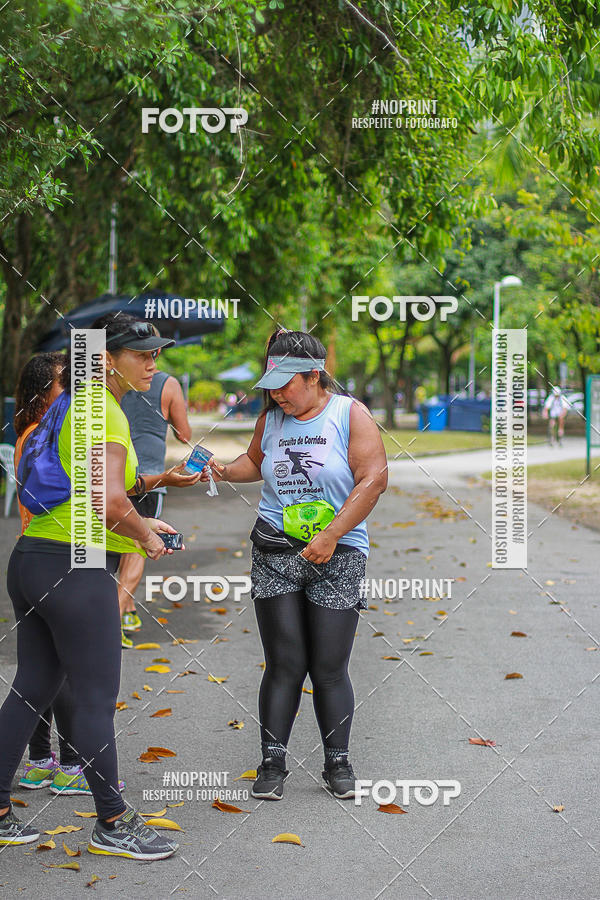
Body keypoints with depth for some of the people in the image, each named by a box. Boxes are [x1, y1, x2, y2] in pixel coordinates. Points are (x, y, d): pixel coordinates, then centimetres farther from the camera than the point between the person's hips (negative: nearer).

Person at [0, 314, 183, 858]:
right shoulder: (104, 412, -14)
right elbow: (108, 500, -27)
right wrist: (144, 535, -9)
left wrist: (139, 524, 17)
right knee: (96, 700, 0)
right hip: (76, 570, -10)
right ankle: (113, 823, 11)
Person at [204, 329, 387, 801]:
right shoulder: (271, 419, 10)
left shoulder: (350, 414, -3)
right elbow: (256, 461, 28)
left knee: (329, 668, 0)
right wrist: (225, 471, 6)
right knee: (284, 664, -1)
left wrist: (330, 536, -15)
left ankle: (338, 764, 15)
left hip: (338, 555, -2)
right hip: (276, 550, 3)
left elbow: (373, 478, -10)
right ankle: (273, 764, 8)